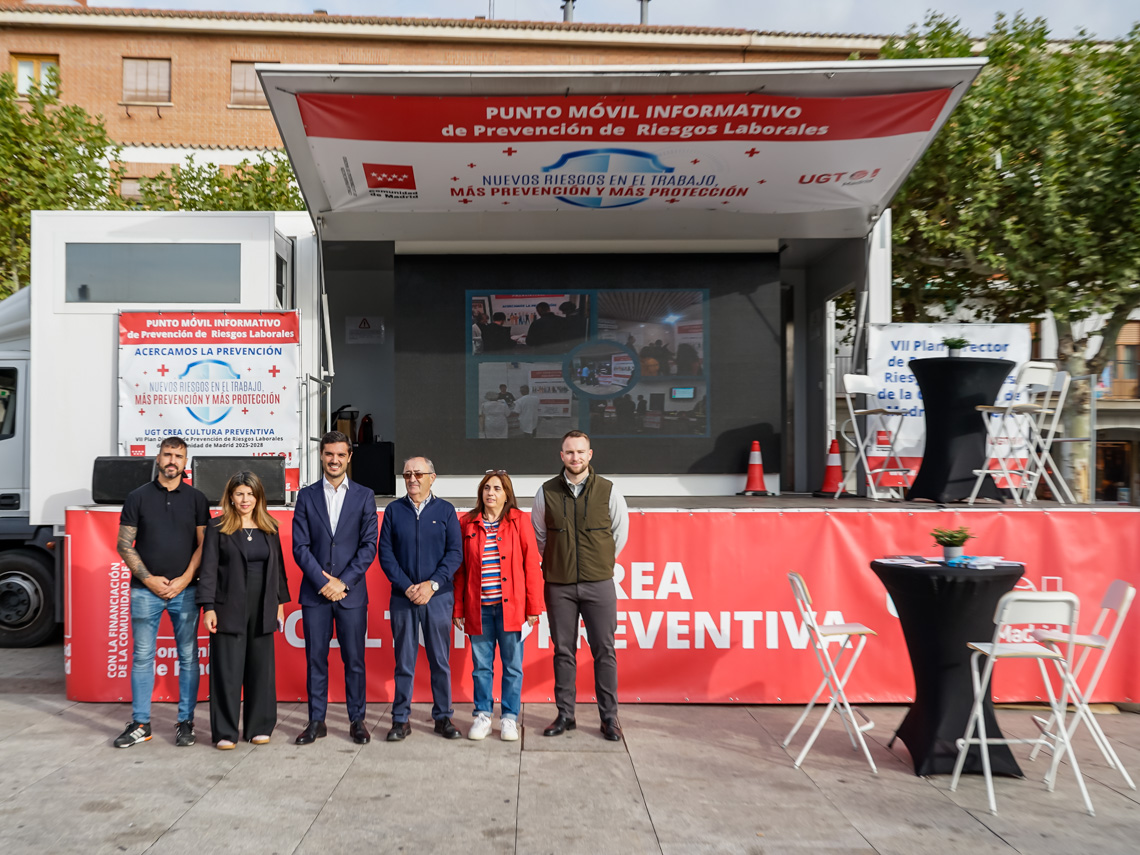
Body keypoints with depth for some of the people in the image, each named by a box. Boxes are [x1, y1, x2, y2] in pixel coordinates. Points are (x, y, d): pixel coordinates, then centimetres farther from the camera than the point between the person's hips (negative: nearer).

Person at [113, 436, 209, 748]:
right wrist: (149, 579, -6)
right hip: (145, 590, 0)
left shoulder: (196, 498, 5)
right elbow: (124, 545, 3)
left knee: (188, 656, 3)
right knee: (142, 656, 5)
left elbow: (203, 544, 2)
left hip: (185, 590, 0)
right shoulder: (138, 497, 5)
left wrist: (184, 580, -8)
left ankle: (185, 722, 12)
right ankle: (140, 724, 14)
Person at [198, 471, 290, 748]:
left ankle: (259, 727, 18)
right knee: (227, 671, 0)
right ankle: (225, 732, 9)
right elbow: (209, 568, -4)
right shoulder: (217, 527, -1)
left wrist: (280, 602, 11)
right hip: (229, 609, -3)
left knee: (261, 669, 7)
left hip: (262, 610, 3)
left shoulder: (269, 528, 9)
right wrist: (208, 607, -11)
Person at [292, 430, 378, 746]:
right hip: (315, 591, 1)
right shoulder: (306, 496, 6)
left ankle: (357, 720, 15)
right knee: (315, 658, 6)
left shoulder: (364, 496, 4)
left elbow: (369, 546, -1)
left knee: (354, 659, 4)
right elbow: (300, 546, 1)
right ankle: (316, 721, 17)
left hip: (352, 592, -1)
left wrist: (343, 582, -9)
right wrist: (323, 582, -9)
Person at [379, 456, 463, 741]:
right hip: (403, 597, 0)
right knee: (404, 661, 5)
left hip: (438, 596, 0)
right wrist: (407, 587, -9)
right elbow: (385, 553, 1)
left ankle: (443, 717, 17)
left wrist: (432, 584, -12)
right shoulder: (393, 510, 5)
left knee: (440, 660, 6)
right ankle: (401, 719, 15)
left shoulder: (445, 510, 4)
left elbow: (455, 553, -1)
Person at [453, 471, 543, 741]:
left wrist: (533, 607, -5)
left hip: (511, 606, -1)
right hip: (479, 607, 2)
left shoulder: (519, 521, 0)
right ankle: (483, 716, 24)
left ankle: (509, 718, 20)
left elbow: (531, 565, -2)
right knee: (481, 665, 10)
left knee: (512, 665, 6)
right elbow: (460, 569, 8)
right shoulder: (467, 524, 6)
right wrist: (458, 609, 6)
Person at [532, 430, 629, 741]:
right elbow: (538, 535, 15)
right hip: (559, 585, 1)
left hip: (599, 584, -1)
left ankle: (609, 716, 14)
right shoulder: (546, 492, 1)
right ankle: (565, 715, 19)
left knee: (604, 651, 3)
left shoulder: (608, 491, -2)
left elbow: (620, 530, 11)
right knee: (563, 651, 8)